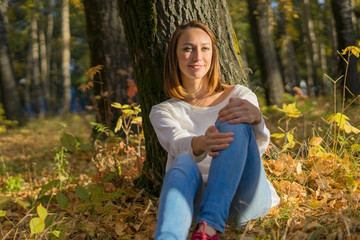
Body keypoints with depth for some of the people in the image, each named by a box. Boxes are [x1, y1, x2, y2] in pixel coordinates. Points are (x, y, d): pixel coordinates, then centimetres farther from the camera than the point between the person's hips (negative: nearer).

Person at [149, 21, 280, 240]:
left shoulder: (239, 96, 16)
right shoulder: (163, 112, 16)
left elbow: (259, 145, -5)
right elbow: (177, 143, -9)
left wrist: (255, 118, -31)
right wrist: (201, 144, -35)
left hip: (245, 199, 0)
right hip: (200, 200, 0)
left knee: (234, 122, -26)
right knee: (183, 163, -35)